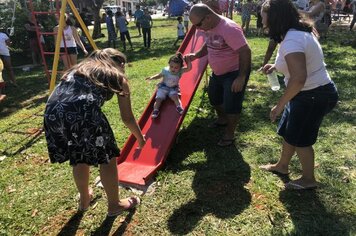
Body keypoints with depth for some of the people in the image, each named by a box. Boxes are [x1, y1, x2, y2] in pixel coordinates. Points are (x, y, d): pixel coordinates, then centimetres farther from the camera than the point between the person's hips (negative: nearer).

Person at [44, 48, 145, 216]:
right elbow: (127, 118, 21)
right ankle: (114, 205, 34)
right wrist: (140, 138, 37)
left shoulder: (79, 68, 34)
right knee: (107, 158, 17)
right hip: (83, 113, -6)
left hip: (52, 112, 6)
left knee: (79, 158, 28)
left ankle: (84, 200, 48)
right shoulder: (118, 78, 20)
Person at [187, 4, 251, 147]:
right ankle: (222, 119, 49)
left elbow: (245, 52, -30)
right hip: (218, 72, 9)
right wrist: (196, 55, -3)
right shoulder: (209, 28, -2)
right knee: (214, 97, 23)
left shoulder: (228, 29, -30)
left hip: (234, 73, -9)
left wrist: (241, 77, -31)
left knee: (231, 105, 0)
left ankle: (229, 134, 20)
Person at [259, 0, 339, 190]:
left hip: (314, 96, -10)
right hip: (313, 92, 10)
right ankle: (282, 166, 39)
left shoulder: (291, 40, -27)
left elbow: (299, 78, -36)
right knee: (288, 132, 20)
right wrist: (276, 66, 10)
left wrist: (280, 105, -27)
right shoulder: (297, 32, 7)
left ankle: (308, 179, 26)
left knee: (299, 139, 5)